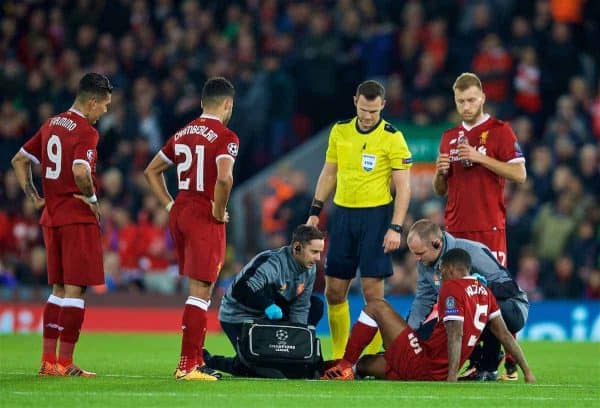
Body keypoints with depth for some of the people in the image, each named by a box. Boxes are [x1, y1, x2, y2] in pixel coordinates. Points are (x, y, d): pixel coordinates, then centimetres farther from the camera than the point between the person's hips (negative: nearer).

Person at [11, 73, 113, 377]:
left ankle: (48, 360, 14)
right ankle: (65, 363, -5)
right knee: (75, 289, -4)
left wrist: (34, 197, 17)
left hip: (51, 217, 8)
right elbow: (80, 171, -28)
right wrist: (92, 199, -13)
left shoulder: (51, 125, 13)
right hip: (78, 218, -8)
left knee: (58, 288, 15)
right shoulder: (85, 132, -13)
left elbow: (19, 160, 20)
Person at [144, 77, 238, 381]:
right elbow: (224, 177, -27)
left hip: (179, 213, 7)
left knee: (198, 288, 18)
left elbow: (152, 170, 20)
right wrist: (218, 212, -13)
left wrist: (170, 205, 16)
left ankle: (195, 359, 20)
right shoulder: (225, 137, -10)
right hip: (205, 219, -7)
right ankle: (187, 365, -6)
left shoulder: (182, 134, 12)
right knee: (201, 291, -4)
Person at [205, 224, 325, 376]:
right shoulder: (272, 262, -29)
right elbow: (241, 290, -38)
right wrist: (267, 305, -46)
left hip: (269, 316, 8)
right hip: (238, 317, -8)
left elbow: (300, 307, -1)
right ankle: (209, 361, 5)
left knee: (316, 305, 2)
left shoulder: (310, 268, -4)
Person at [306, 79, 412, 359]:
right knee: (334, 291, 4)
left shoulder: (392, 138, -8)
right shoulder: (340, 131, 6)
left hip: (376, 215, -5)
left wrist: (395, 228, -16)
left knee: (372, 290, -6)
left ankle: (371, 358, 2)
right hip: (343, 213, 5)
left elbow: (403, 187, -8)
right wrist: (315, 211, 11)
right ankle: (338, 358, 14)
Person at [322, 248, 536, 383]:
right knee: (364, 363, 27)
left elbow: (455, 335, -22)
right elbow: (504, 334, 12)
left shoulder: (452, 287, -11)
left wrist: (452, 378, -29)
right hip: (436, 376, 9)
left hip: (420, 363, -9)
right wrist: (527, 372, 16)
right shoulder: (484, 292, 13)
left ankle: (345, 366, 0)